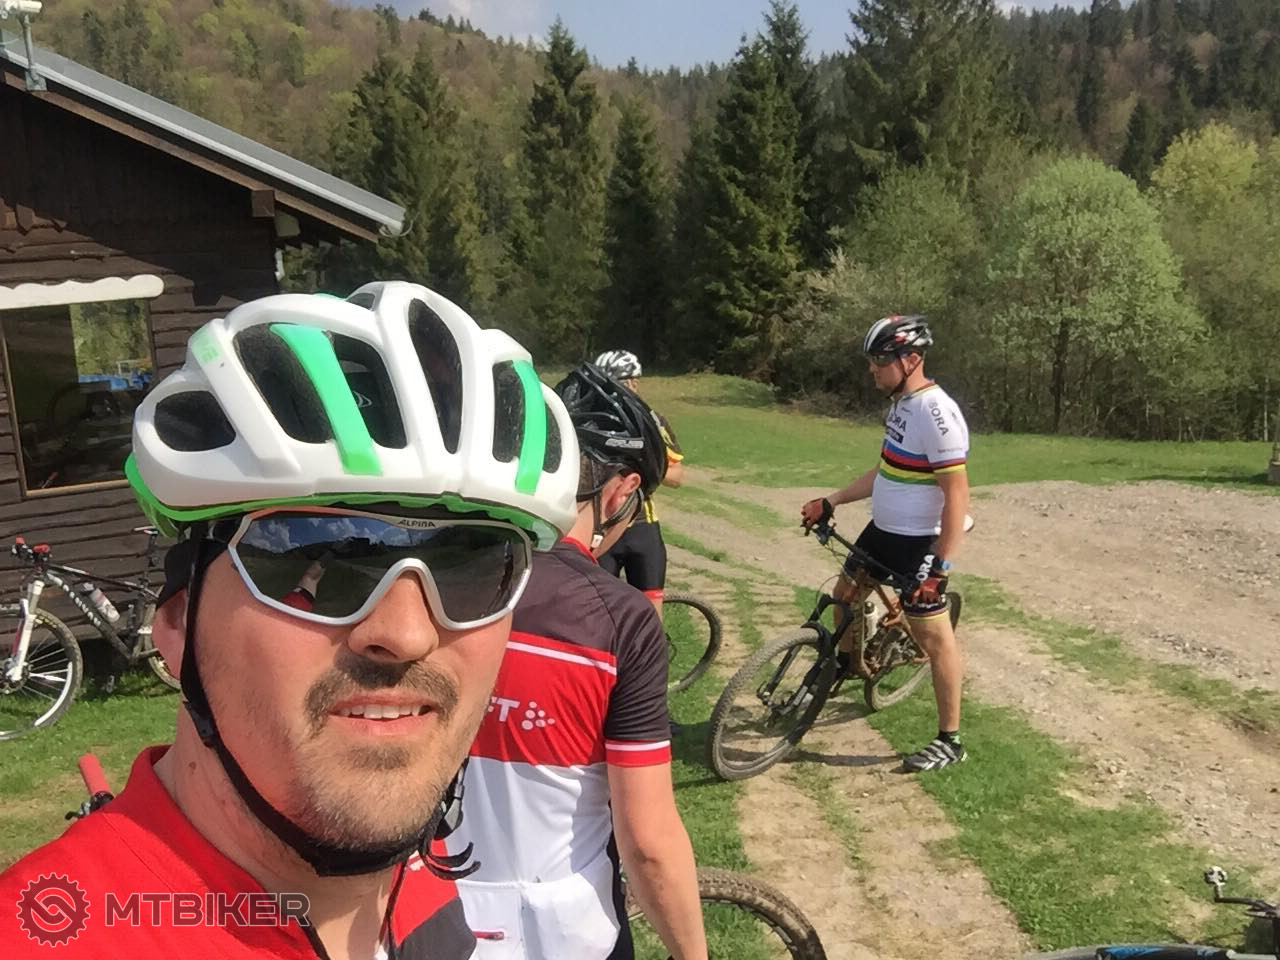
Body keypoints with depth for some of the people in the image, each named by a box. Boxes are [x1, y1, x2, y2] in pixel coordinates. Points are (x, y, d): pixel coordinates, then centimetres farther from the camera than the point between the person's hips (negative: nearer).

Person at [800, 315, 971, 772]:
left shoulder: (936, 414, -23)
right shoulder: (901, 403, 8)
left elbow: (957, 495, -25)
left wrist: (941, 567, -26)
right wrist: (831, 502, 16)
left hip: (918, 544, -10)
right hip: (883, 530, 10)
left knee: (933, 635, -1)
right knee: (845, 593, 22)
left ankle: (950, 741, 10)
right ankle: (844, 664, 49)